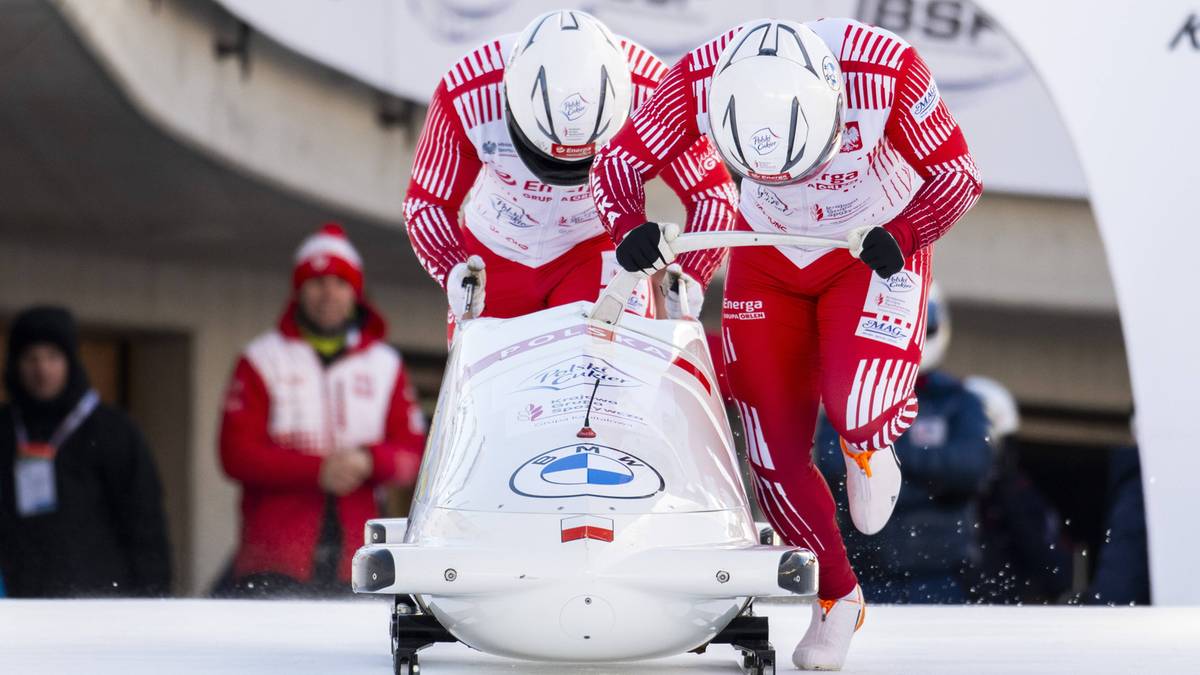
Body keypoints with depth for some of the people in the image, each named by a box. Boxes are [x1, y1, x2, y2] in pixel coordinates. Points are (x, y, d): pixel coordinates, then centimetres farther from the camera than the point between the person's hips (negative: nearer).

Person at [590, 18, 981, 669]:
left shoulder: (888, 70, -32)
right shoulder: (698, 82, -28)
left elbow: (956, 176, -17)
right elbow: (617, 164, -14)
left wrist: (903, 238, -34)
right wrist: (632, 231, -34)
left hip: (873, 249, -2)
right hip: (769, 256, 2)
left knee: (856, 411, -26)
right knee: (777, 452, -3)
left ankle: (868, 444, 11)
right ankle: (835, 599, 21)